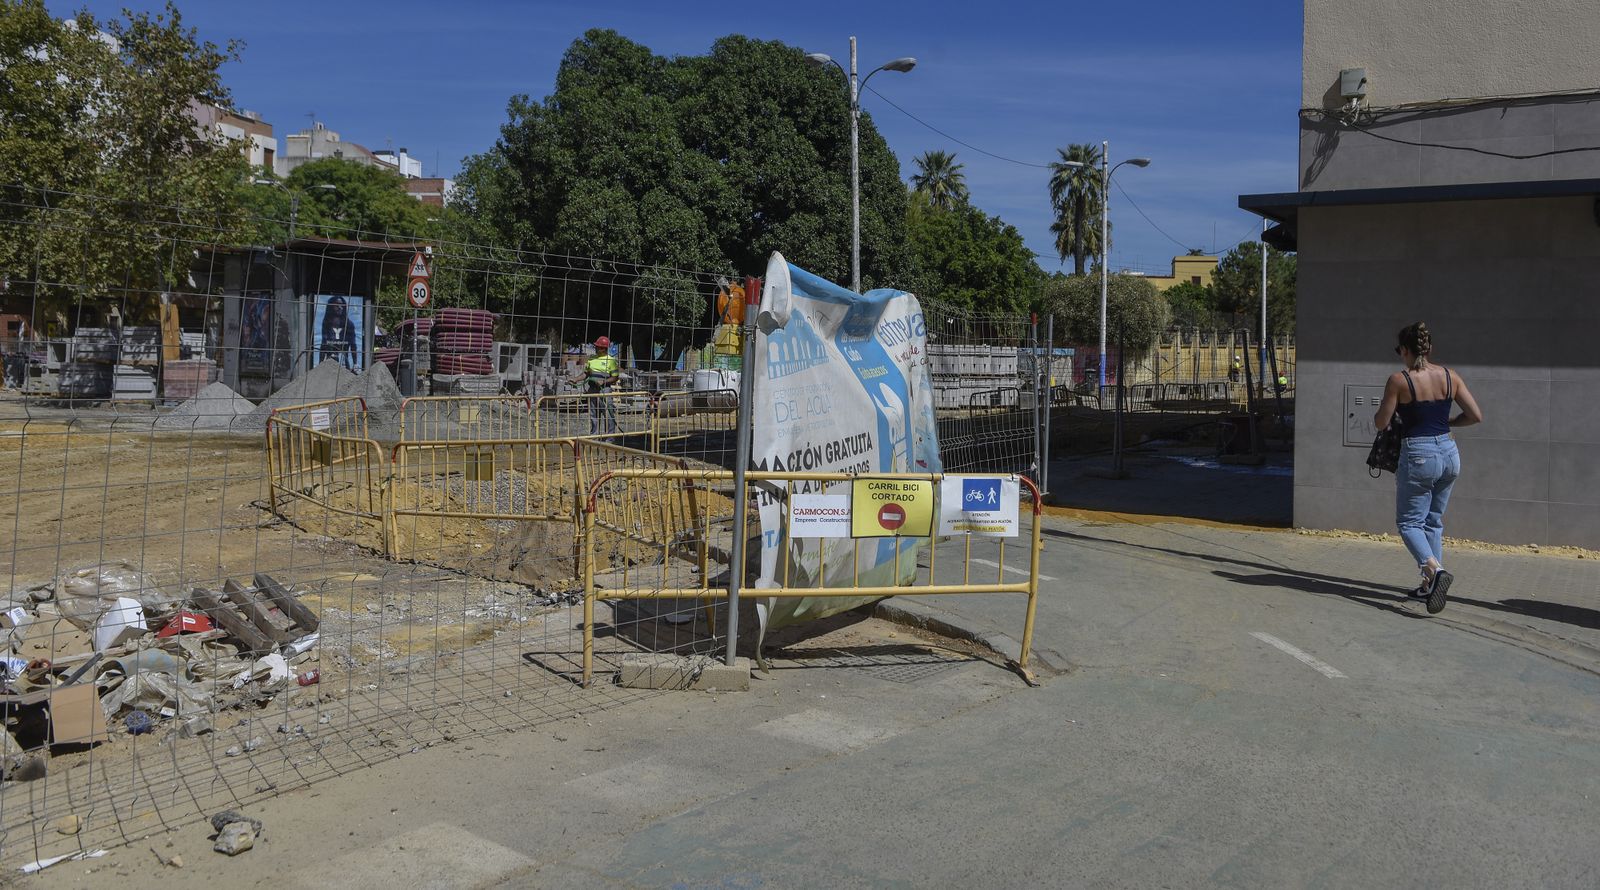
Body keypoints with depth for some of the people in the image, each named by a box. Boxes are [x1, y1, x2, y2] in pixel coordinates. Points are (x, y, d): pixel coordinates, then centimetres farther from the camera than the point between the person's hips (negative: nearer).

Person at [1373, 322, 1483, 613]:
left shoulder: (1399, 381, -11)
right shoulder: (1450, 377, 3)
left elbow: (1381, 423, -5)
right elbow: (1476, 416, 3)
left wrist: (1393, 409, 16)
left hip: (1418, 456, -6)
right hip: (1449, 453, 6)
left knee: (1409, 522, 5)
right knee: (1434, 521, 18)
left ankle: (1435, 569, -20)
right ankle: (1430, 584, 21)